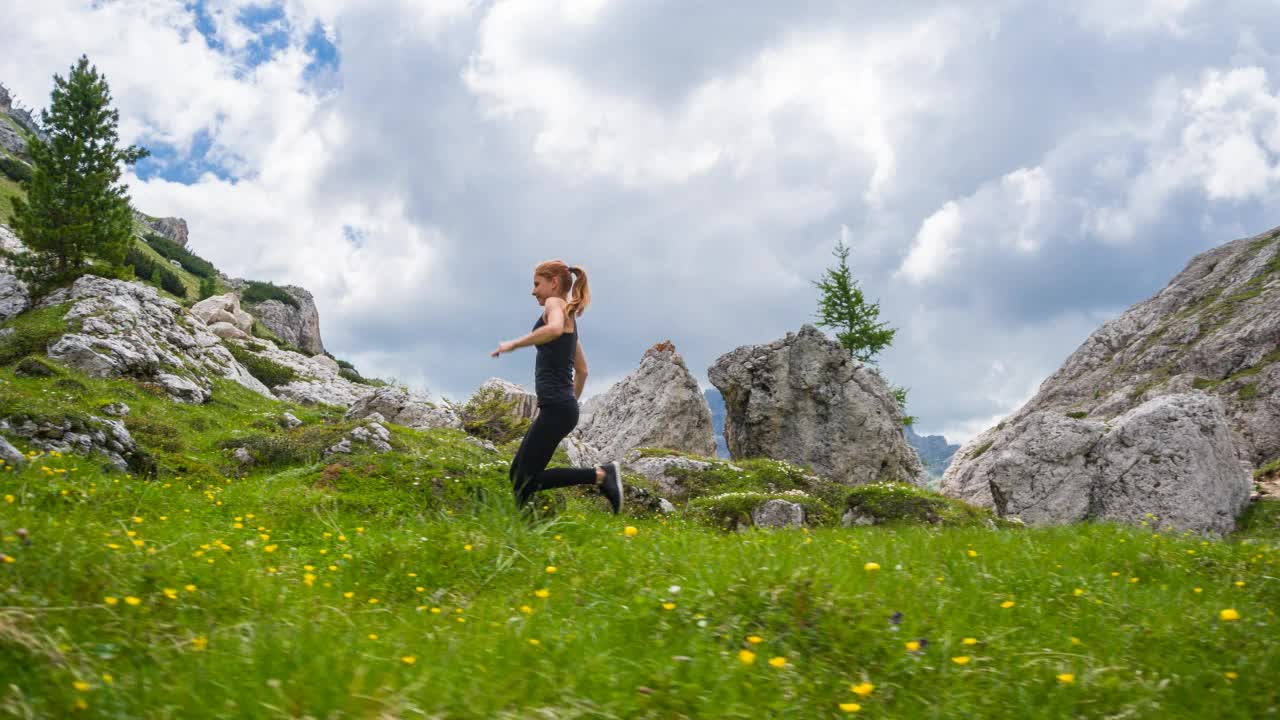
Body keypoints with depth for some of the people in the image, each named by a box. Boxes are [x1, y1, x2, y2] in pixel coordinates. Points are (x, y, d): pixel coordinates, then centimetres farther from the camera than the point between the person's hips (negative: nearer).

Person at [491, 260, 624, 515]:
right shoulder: (569, 317, 22)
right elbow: (582, 371, 26)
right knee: (518, 475, 12)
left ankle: (600, 475, -11)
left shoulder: (556, 303, -5)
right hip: (561, 407, 10)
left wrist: (513, 344, -21)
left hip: (555, 408, -10)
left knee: (525, 481, -7)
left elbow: (554, 329, -30)